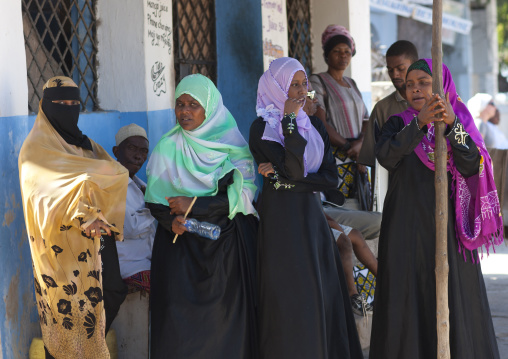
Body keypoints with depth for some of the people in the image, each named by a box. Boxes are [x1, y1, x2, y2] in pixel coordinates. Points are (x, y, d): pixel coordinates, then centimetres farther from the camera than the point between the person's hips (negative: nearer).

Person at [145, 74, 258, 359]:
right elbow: (155, 200, 3)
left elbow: (243, 194, -9)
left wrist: (194, 205, -15)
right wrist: (172, 219, -19)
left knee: (228, 321, -3)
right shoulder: (168, 148, 3)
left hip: (228, 243, -1)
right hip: (181, 241, 1)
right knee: (181, 323, -5)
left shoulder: (233, 145, 0)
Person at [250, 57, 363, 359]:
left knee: (324, 295, 4)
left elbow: (331, 177, 1)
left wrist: (284, 178, -11)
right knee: (290, 301, -5)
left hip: (312, 217, 6)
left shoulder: (315, 125, 11)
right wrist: (290, 120, -15)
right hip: (281, 218, -6)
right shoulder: (262, 128, -6)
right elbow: (295, 169, -19)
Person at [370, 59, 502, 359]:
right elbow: (386, 156, -15)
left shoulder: (460, 122, 5)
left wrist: (452, 124, -27)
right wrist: (420, 123, -27)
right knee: (406, 298, -1)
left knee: (453, 299, -2)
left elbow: (471, 166, -13)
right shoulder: (399, 124, 6)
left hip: (447, 224, 0)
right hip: (407, 226, 0)